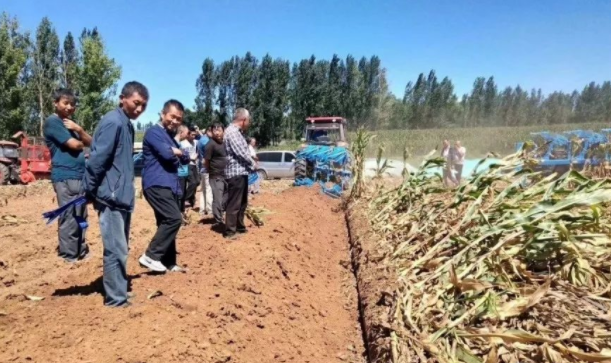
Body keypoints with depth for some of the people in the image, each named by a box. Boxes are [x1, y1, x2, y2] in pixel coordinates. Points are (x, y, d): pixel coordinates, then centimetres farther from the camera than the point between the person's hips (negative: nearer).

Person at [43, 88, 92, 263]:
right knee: (69, 217, -6)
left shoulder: (71, 123, 21)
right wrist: (81, 142, 8)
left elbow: (90, 142, 13)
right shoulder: (52, 122, -6)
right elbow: (74, 145, -14)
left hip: (80, 175, 9)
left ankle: (81, 251, 21)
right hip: (65, 176, -8)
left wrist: (79, 129, -4)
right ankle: (69, 256, 1)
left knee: (81, 216, 12)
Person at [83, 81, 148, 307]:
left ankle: (119, 292, 29)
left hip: (122, 196, 10)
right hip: (111, 196, -10)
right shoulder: (113, 122, -16)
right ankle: (116, 298, 8)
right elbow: (97, 159, -19)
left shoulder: (126, 124, 15)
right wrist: (90, 191, -12)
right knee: (116, 251, -3)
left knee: (120, 249, 17)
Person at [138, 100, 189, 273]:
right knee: (174, 218, -18)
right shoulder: (154, 132, -5)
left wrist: (178, 152, -1)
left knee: (167, 222, 9)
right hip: (157, 185, -9)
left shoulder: (170, 136, 24)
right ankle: (150, 255, -11)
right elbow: (166, 153, -20)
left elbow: (185, 159, 22)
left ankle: (169, 262, 16)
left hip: (170, 185, 9)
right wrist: (177, 151, 2)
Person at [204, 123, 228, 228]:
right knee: (218, 199, -3)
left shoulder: (224, 143, 11)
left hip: (226, 175, 8)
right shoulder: (211, 144, -11)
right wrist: (212, 171, 3)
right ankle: (218, 221, 5)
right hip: (216, 176, -7)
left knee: (227, 197, 13)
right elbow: (205, 162, -10)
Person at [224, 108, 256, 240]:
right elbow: (241, 153, -20)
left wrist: (250, 163, 4)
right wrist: (253, 164, -6)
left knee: (242, 203, 19)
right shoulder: (232, 131, -17)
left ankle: (240, 227, 30)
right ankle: (230, 231, 5)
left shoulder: (237, 132, 17)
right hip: (236, 173, -11)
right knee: (234, 204, -3)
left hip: (241, 172, 11)